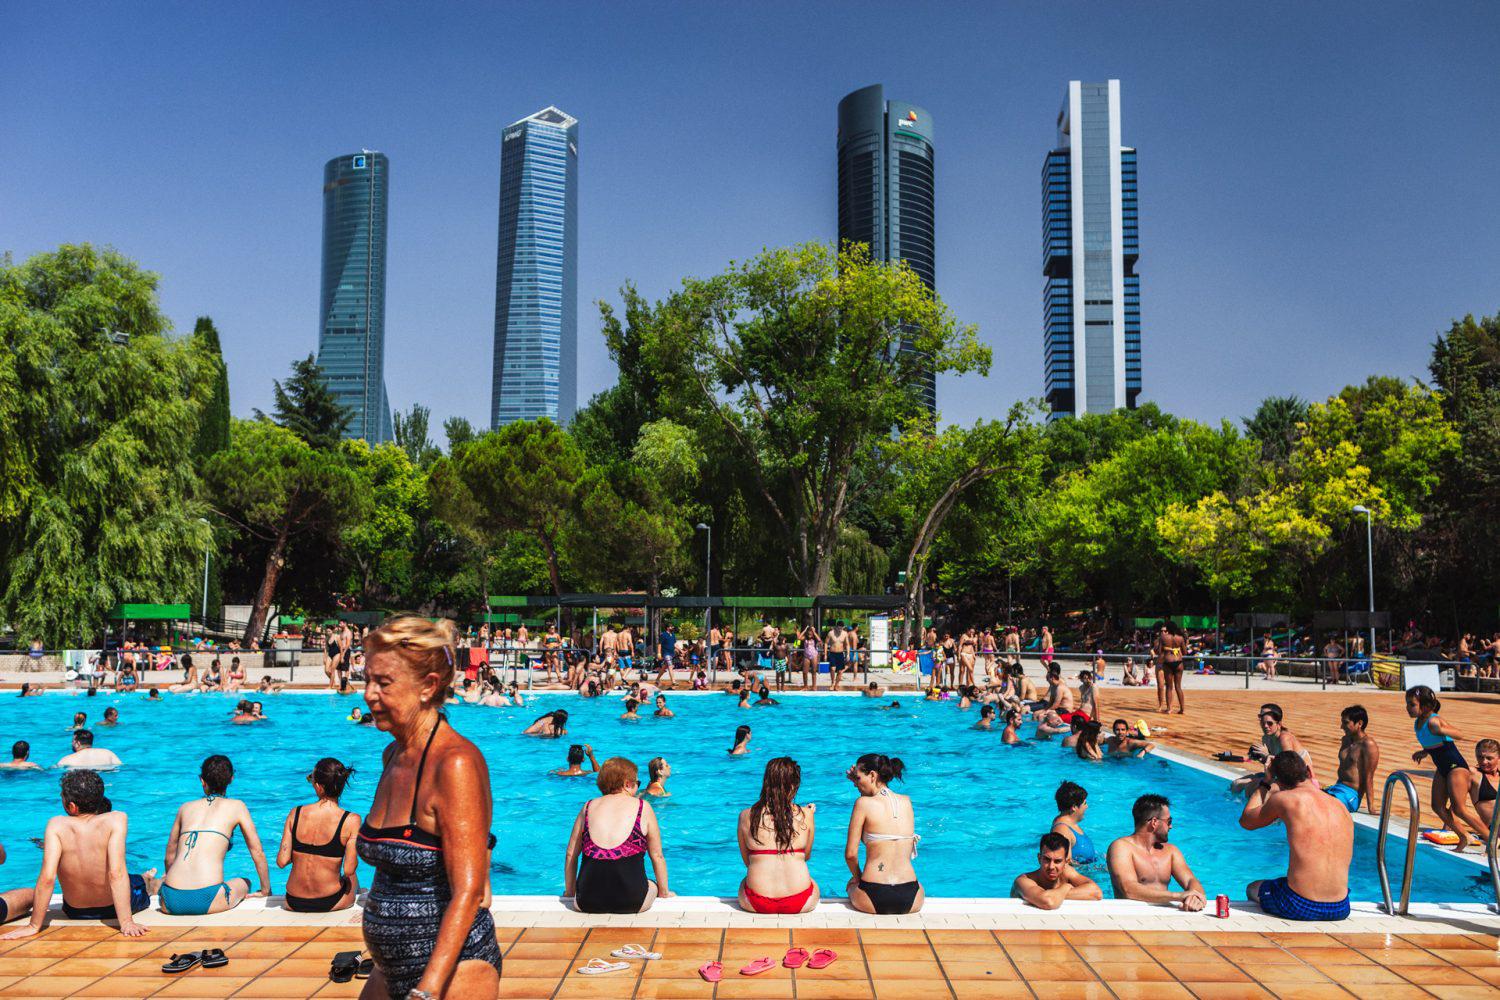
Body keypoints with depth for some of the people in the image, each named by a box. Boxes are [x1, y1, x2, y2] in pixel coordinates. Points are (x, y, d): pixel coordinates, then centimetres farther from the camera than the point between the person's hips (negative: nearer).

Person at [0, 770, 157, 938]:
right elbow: (117, 874, -31)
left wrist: (34, 926, -16)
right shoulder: (116, 820, -25)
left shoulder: (56, 825, -21)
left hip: (75, 912, 2)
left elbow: (47, 878, -25)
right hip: (113, 909, -2)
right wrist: (126, 922, -29)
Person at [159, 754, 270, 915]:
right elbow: (257, 852, 15)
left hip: (171, 901, 3)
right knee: (243, 883, 29)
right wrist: (266, 891, 27)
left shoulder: (186, 807, 19)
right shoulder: (236, 806, 11)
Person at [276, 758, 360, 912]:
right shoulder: (351, 820, -16)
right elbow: (349, 870, -18)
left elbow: (281, 862, -8)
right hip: (331, 903, -2)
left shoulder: (295, 814, -8)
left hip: (294, 903, 2)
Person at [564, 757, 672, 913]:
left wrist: (569, 892, 26)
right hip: (631, 902, -2)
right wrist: (664, 893, 22)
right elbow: (657, 856, 9)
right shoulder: (642, 807, 5)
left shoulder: (588, 807, 11)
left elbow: (571, 854, 14)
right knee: (653, 886, 30)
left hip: (587, 902, 3)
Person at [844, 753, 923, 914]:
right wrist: (859, 781, 22)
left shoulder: (863, 803, -7)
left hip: (873, 900, -3)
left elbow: (850, 854, -6)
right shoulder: (907, 802, 6)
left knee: (852, 883, 33)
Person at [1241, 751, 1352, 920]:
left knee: (1252, 889, 27)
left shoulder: (1284, 799, -8)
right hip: (1339, 910, 5)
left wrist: (1265, 781, 18)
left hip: (1298, 907, -4)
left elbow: (1246, 821, 10)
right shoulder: (1342, 808, 5)